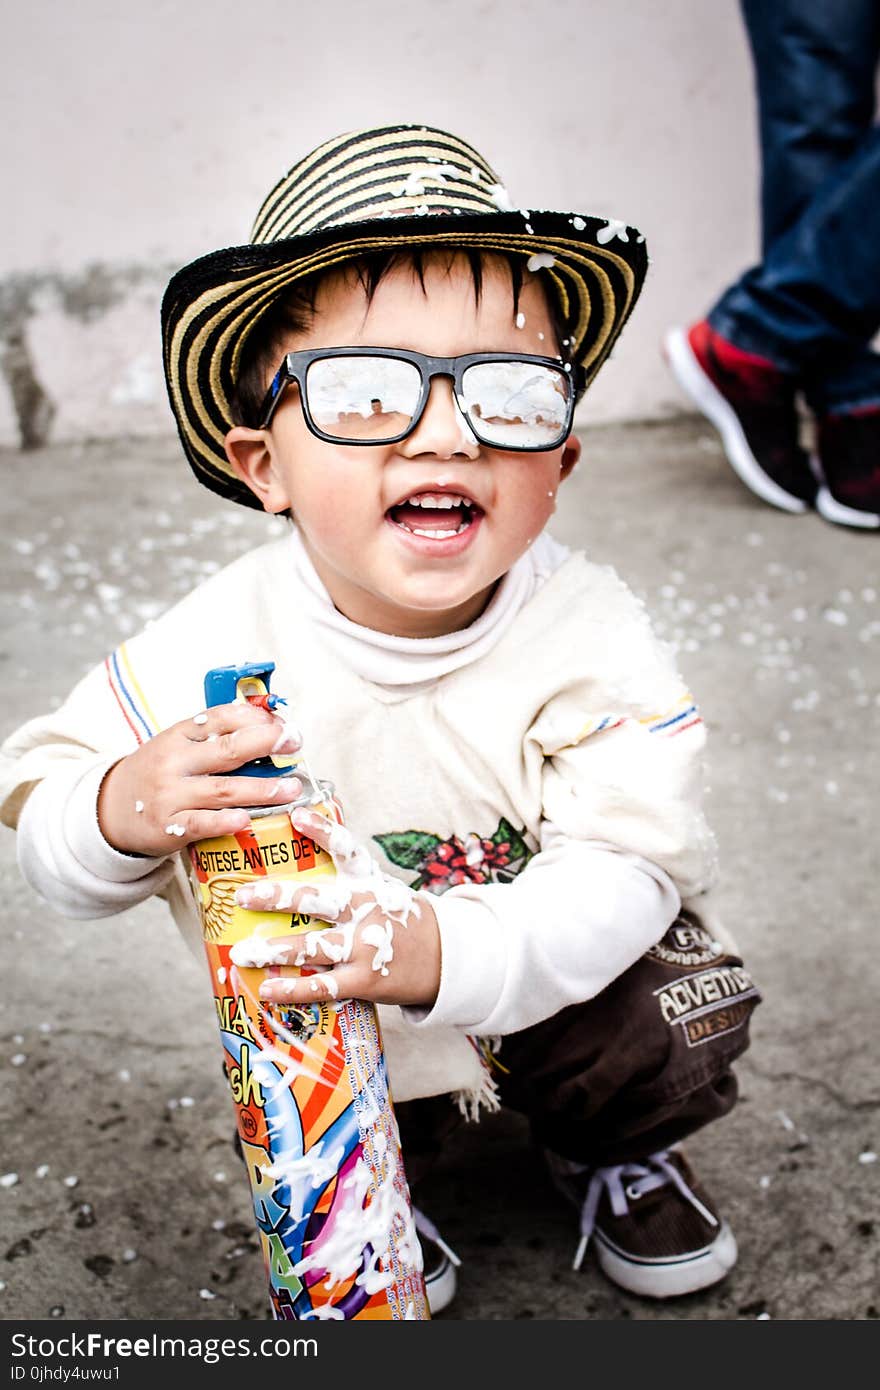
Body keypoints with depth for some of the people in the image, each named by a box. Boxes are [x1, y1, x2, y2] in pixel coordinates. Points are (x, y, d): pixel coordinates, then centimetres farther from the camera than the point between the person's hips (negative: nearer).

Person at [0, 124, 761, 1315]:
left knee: (686, 1023, -18)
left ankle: (615, 1149, 18)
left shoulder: (591, 636, -24)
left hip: (560, 965, 0)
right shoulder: (215, 648, -23)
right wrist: (122, 814, -38)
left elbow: (628, 868, -30)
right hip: (322, 1004, 0)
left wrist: (449, 950, -48)